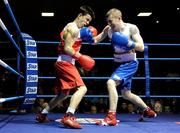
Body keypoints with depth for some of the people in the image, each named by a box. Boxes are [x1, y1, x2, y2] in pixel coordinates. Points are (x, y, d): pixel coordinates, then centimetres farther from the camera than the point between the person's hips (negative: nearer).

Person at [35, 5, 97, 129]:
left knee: (63, 94, 19)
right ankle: (68, 117, -33)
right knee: (82, 88, -22)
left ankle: (42, 115, 27)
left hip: (63, 63, 11)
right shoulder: (73, 28, -10)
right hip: (65, 63, -11)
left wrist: (85, 37, 10)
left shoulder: (74, 28, 22)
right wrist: (81, 57, -24)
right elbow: (67, 48, -18)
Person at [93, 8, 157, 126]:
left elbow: (141, 47, -17)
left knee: (111, 83, -27)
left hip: (130, 63, -7)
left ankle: (111, 117, -23)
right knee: (126, 94, 18)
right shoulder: (108, 29, -3)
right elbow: (95, 41, 0)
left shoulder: (131, 28, -15)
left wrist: (127, 42, -33)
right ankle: (148, 111, 38)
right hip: (120, 64, 7)